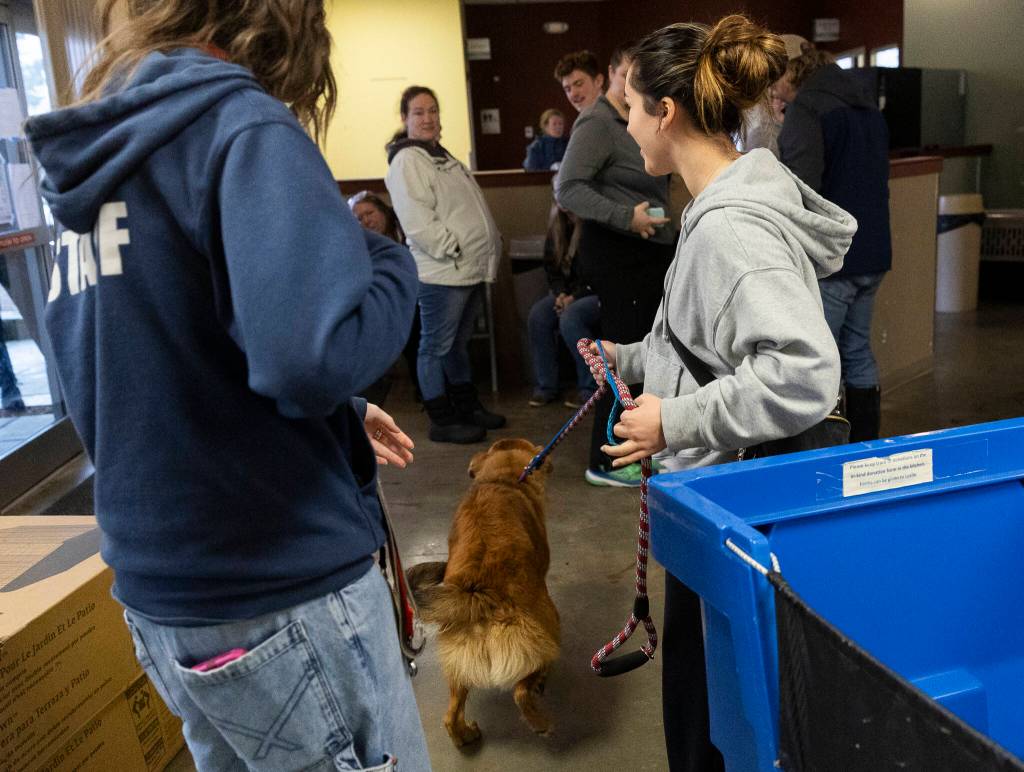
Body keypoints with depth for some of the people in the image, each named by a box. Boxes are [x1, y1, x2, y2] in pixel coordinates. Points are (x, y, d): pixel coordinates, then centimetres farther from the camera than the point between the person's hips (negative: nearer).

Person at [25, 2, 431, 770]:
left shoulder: (99, 155, 11)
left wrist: (338, 418, 17)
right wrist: (392, 262, -10)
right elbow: (312, 355, -31)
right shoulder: (242, 127, -15)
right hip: (280, 590, -8)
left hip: (159, 589, 8)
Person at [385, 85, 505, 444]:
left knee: (459, 343, 19)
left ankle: (468, 406, 31)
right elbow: (416, 219, -22)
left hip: (471, 268, 10)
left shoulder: (442, 156, 19)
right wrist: (452, 248, -22)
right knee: (436, 347, 0)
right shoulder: (407, 160, -12)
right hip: (441, 272, -10)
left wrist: (491, 239, 15)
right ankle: (443, 421, 9)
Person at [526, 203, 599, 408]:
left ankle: (590, 388, -16)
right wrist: (560, 293, -2)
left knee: (570, 318, -32)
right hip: (569, 292, 7)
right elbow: (551, 264, 15)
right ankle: (545, 386, -8)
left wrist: (575, 297, -17)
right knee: (537, 315, -18)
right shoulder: (558, 224, 8)